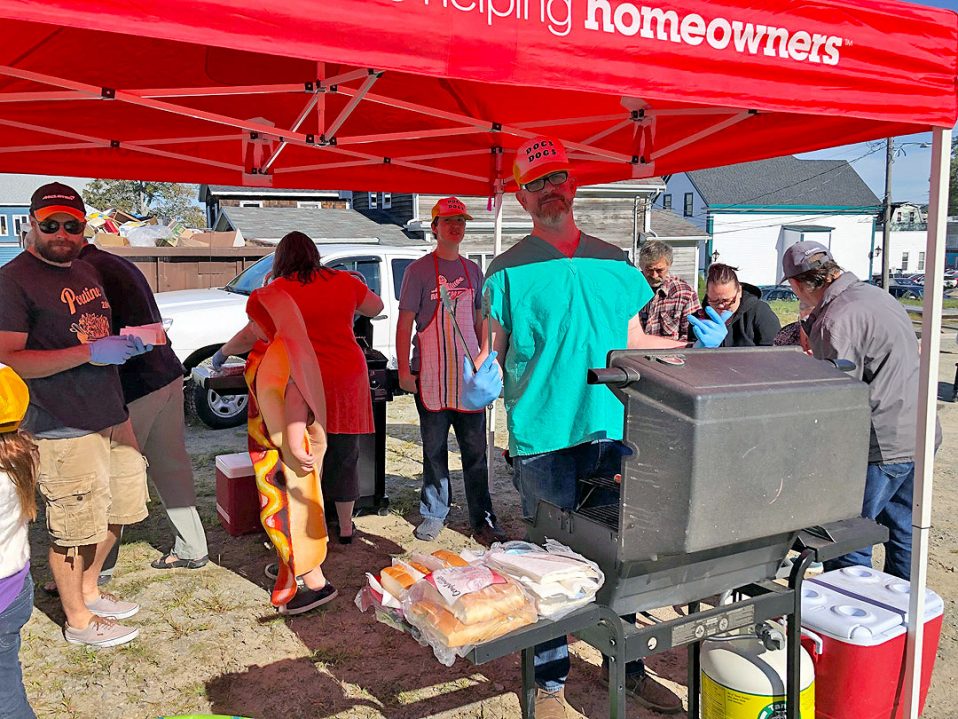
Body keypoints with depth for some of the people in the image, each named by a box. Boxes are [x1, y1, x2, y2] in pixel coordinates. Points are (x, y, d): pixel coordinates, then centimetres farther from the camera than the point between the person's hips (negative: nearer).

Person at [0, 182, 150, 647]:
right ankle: (78, 621, 22)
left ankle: (89, 591, 39)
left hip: (111, 416, 8)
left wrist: (129, 343, 10)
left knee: (113, 513, 19)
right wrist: (89, 352, -26)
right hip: (64, 430, -8)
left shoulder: (86, 271, 13)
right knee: (73, 527, 3)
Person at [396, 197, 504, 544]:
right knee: (434, 448, 8)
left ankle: (483, 521, 13)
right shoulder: (419, 270, -2)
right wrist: (404, 370, -10)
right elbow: (404, 323, -4)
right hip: (431, 375, -3)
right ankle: (434, 515, 22)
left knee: (475, 450, 5)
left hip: (468, 372, 4)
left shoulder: (472, 270, 13)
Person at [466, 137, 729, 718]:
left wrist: (695, 343, 5)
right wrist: (482, 381, -24)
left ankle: (627, 666, 34)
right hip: (542, 437, -3)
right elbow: (493, 350, -4)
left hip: (613, 431, 4)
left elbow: (632, 341, 16)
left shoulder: (613, 262, 11)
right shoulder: (509, 270, -1)